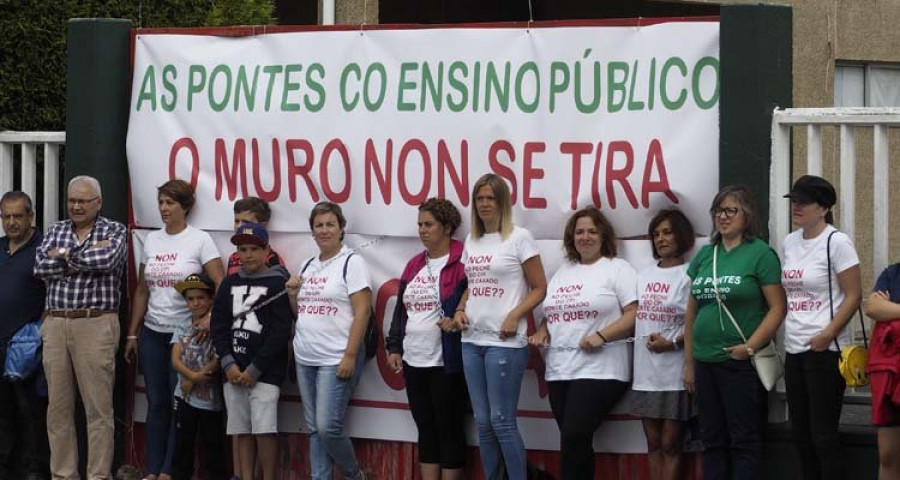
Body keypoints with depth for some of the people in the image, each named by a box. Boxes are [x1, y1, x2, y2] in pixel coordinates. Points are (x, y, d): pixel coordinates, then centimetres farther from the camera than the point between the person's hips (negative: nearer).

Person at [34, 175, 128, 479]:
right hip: (54, 325, 4)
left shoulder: (114, 231, 5)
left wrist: (65, 257, -5)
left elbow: (106, 260, -17)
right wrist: (85, 257, -7)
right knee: (58, 407, 5)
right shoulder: (56, 230, 16)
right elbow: (41, 268, -1)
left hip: (96, 325, -4)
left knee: (98, 407, -5)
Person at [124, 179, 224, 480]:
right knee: (156, 402, 6)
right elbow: (142, 291, 15)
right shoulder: (152, 241, 10)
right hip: (153, 332, 5)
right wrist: (132, 334, 13)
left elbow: (221, 285, -12)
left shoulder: (200, 240, -5)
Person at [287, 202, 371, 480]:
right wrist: (293, 295, 2)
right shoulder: (307, 266, 16)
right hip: (305, 359, 7)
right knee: (314, 429, 7)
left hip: (336, 360, -7)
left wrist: (350, 356, -17)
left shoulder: (351, 263, -5)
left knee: (328, 426, -12)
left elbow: (362, 311, -11)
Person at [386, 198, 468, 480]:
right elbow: (401, 311, 19)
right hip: (414, 361, 7)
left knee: (448, 430, -1)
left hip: (446, 363, -7)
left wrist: (458, 320, -23)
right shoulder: (415, 266, 15)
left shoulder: (462, 263, -8)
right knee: (426, 429, 11)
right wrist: (394, 347, 13)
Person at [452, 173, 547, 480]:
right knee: (483, 422, 8)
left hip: (504, 342, -6)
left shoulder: (519, 237, -4)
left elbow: (540, 288, -4)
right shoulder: (471, 241, 14)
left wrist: (514, 316, -16)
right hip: (472, 340, 6)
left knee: (501, 421, -7)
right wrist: (460, 310, 4)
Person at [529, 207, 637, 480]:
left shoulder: (617, 269, 0)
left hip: (599, 370, -7)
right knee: (575, 441, 5)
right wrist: (541, 332, 4)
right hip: (559, 370, 7)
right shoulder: (563, 273, 20)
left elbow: (635, 314, -9)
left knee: (573, 437, -16)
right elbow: (551, 314, 26)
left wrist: (601, 336, -20)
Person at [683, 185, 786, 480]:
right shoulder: (705, 255, 12)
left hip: (741, 363, -6)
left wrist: (750, 347, -18)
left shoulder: (760, 253, -5)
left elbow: (777, 308, -11)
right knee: (712, 440, 11)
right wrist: (689, 363, 13)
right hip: (705, 362, 6)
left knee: (744, 441, -2)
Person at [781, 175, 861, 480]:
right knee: (801, 434, 11)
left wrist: (828, 334, -22)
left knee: (822, 435, -6)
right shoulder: (789, 243, 11)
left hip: (825, 352, -7)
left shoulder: (836, 242, -9)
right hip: (794, 351, 7)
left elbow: (853, 296, -12)